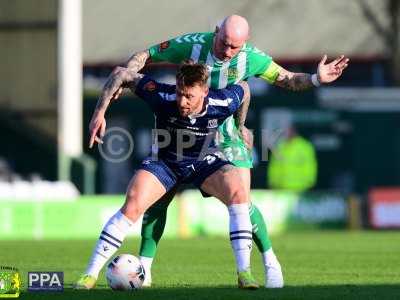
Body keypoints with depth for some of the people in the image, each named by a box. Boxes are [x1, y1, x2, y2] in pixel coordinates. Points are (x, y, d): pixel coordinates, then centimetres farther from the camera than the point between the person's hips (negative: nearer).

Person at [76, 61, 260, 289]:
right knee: (132, 206, -23)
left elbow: (244, 88, -2)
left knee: (238, 194, -27)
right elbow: (122, 75, -18)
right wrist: (100, 112, -22)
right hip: (165, 162, -1)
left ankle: (244, 273, -21)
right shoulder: (163, 98, -30)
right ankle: (90, 275, -15)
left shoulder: (223, 103, -27)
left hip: (204, 162, 1)